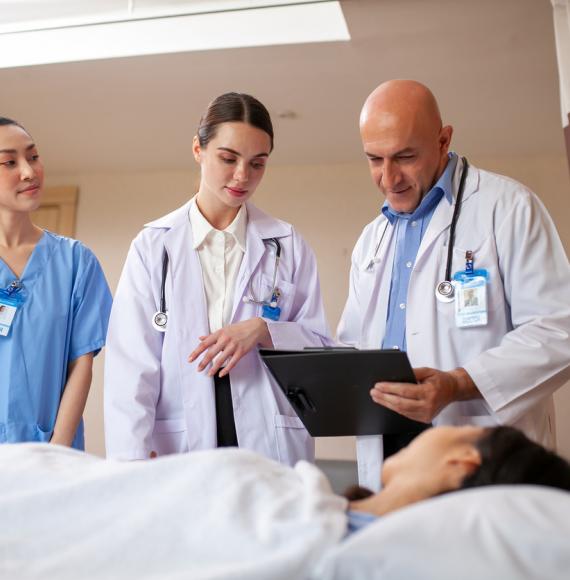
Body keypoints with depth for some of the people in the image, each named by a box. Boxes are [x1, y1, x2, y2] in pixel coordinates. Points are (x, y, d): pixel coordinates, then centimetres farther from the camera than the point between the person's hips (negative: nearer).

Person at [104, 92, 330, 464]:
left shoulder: (288, 246, 6)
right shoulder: (153, 245, 3)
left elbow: (319, 344, 8)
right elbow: (131, 364, -4)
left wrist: (261, 330, -12)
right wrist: (134, 463, -15)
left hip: (272, 447, 1)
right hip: (177, 447, 0)